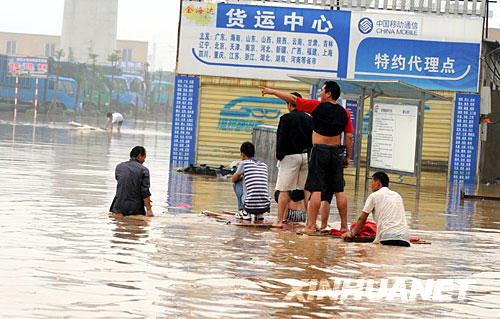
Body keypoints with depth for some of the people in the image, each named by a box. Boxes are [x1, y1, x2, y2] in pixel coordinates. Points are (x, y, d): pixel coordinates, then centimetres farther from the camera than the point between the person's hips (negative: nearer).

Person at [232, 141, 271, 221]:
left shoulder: (243, 163, 0)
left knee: (237, 183, 20)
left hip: (250, 205, -4)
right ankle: (259, 214, 16)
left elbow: (233, 180, 15)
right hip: (265, 207, 4)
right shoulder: (264, 165, 15)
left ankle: (244, 211, 15)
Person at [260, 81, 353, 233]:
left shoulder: (317, 106, -7)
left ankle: (311, 225, -6)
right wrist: (348, 156, 13)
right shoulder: (344, 112, 3)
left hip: (319, 150, -4)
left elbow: (292, 99, -3)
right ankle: (344, 225, 11)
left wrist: (272, 91, 7)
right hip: (337, 152, 4)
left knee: (316, 189, -5)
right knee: (339, 190, 8)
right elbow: (349, 137, 4)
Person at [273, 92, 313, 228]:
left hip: (290, 156, -5)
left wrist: (279, 156, -1)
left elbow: (281, 139, -10)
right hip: (307, 155, 5)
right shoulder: (309, 119, 9)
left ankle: (279, 220, -6)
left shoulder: (286, 118, -6)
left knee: (284, 190, -3)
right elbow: (314, 139, 10)